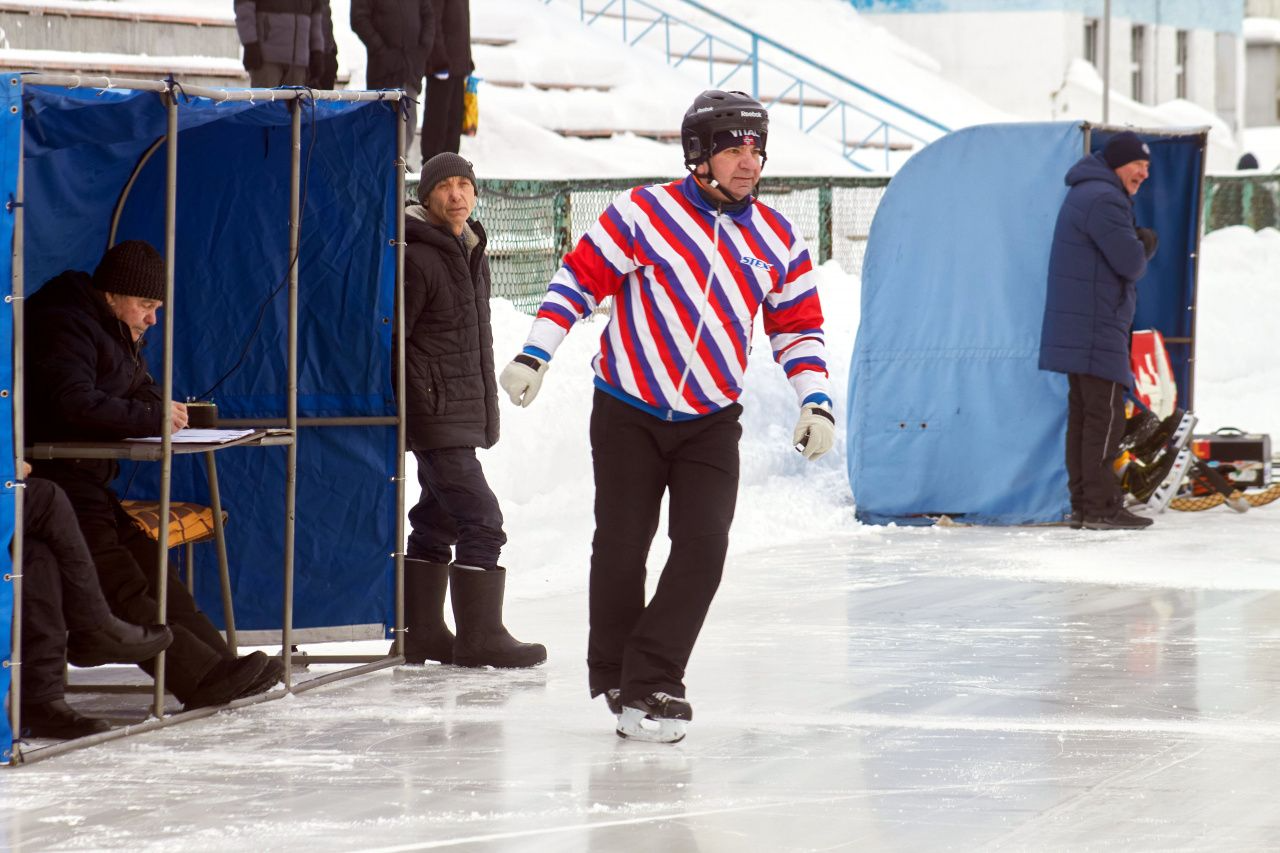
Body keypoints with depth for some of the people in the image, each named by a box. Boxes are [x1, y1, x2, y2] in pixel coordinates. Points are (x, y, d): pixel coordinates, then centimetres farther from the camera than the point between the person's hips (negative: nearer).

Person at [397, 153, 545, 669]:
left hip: (465, 413, 9)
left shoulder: (471, 252, 15)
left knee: (437, 520, 13)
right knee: (480, 519, -12)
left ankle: (420, 631, 19)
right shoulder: (416, 258, -14)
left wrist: (487, 412, 23)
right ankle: (479, 638, -8)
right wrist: (416, 405, -17)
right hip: (435, 414, -9)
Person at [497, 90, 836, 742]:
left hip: (712, 421, 3)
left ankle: (648, 687, -7)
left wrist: (815, 401, -1)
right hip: (628, 412, -3)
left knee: (703, 548, -12)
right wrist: (534, 355, -12)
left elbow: (798, 325, 10)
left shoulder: (776, 240, 1)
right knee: (621, 548, -1)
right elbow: (580, 278, -6)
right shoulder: (644, 214, -11)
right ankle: (612, 673, 20)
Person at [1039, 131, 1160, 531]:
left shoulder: (1086, 195, 20)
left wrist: (1142, 243, 1)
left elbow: (1128, 253, 21)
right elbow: (1131, 264, -18)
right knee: (1105, 418, -9)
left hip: (1078, 329, 11)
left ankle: (1082, 504, 13)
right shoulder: (1103, 200, -16)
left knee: (1084, 416, 11)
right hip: (1096, 329, -11)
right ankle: (1100, 507, -10)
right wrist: (1143, 247, 3)